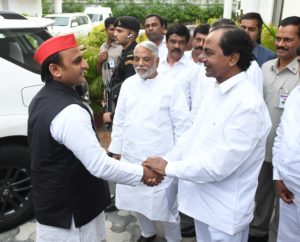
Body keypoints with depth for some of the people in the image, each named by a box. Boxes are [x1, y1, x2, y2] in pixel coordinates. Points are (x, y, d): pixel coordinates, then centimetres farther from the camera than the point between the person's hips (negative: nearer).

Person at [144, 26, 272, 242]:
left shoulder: (249, 104, -25)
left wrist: (169, 168, -17)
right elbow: (192, 136, 7)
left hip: (224, 211, -7)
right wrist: (163, 163, -4)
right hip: (203, 200, 7)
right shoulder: (216, 92, 3)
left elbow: (220, 164, -27)